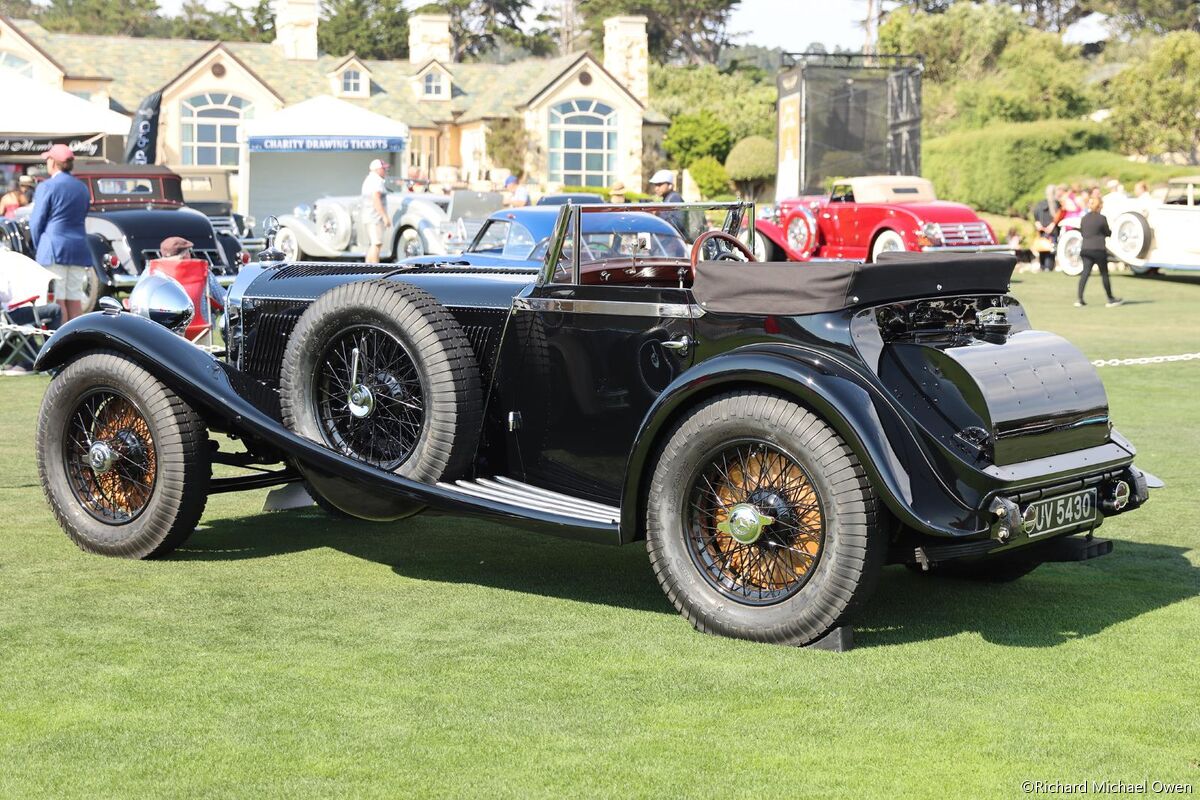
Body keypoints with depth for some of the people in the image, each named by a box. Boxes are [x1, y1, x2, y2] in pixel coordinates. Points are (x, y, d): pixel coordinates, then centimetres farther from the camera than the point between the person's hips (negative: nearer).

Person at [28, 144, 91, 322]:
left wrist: (39, 247, 10)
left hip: (54, 248, -6)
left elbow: (37, 221, -4)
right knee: (75, 297, 6)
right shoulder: (82, 188, 12)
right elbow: (82, 217, 13)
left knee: (57, 299, -6)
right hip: (79, 248, 6)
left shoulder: (47, 187, -6)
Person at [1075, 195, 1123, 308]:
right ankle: (1111, 299, 16)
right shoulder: (1101, 218, -9)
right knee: (1104, 274, 6)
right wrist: (1110, 232, 21)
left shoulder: (1084, 218, 7)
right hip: (1098, 249, -5)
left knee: (1085, 273, 2)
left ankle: (1080, 300, -8)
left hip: (1085, 249, 5)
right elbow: (1108, 233, 0)